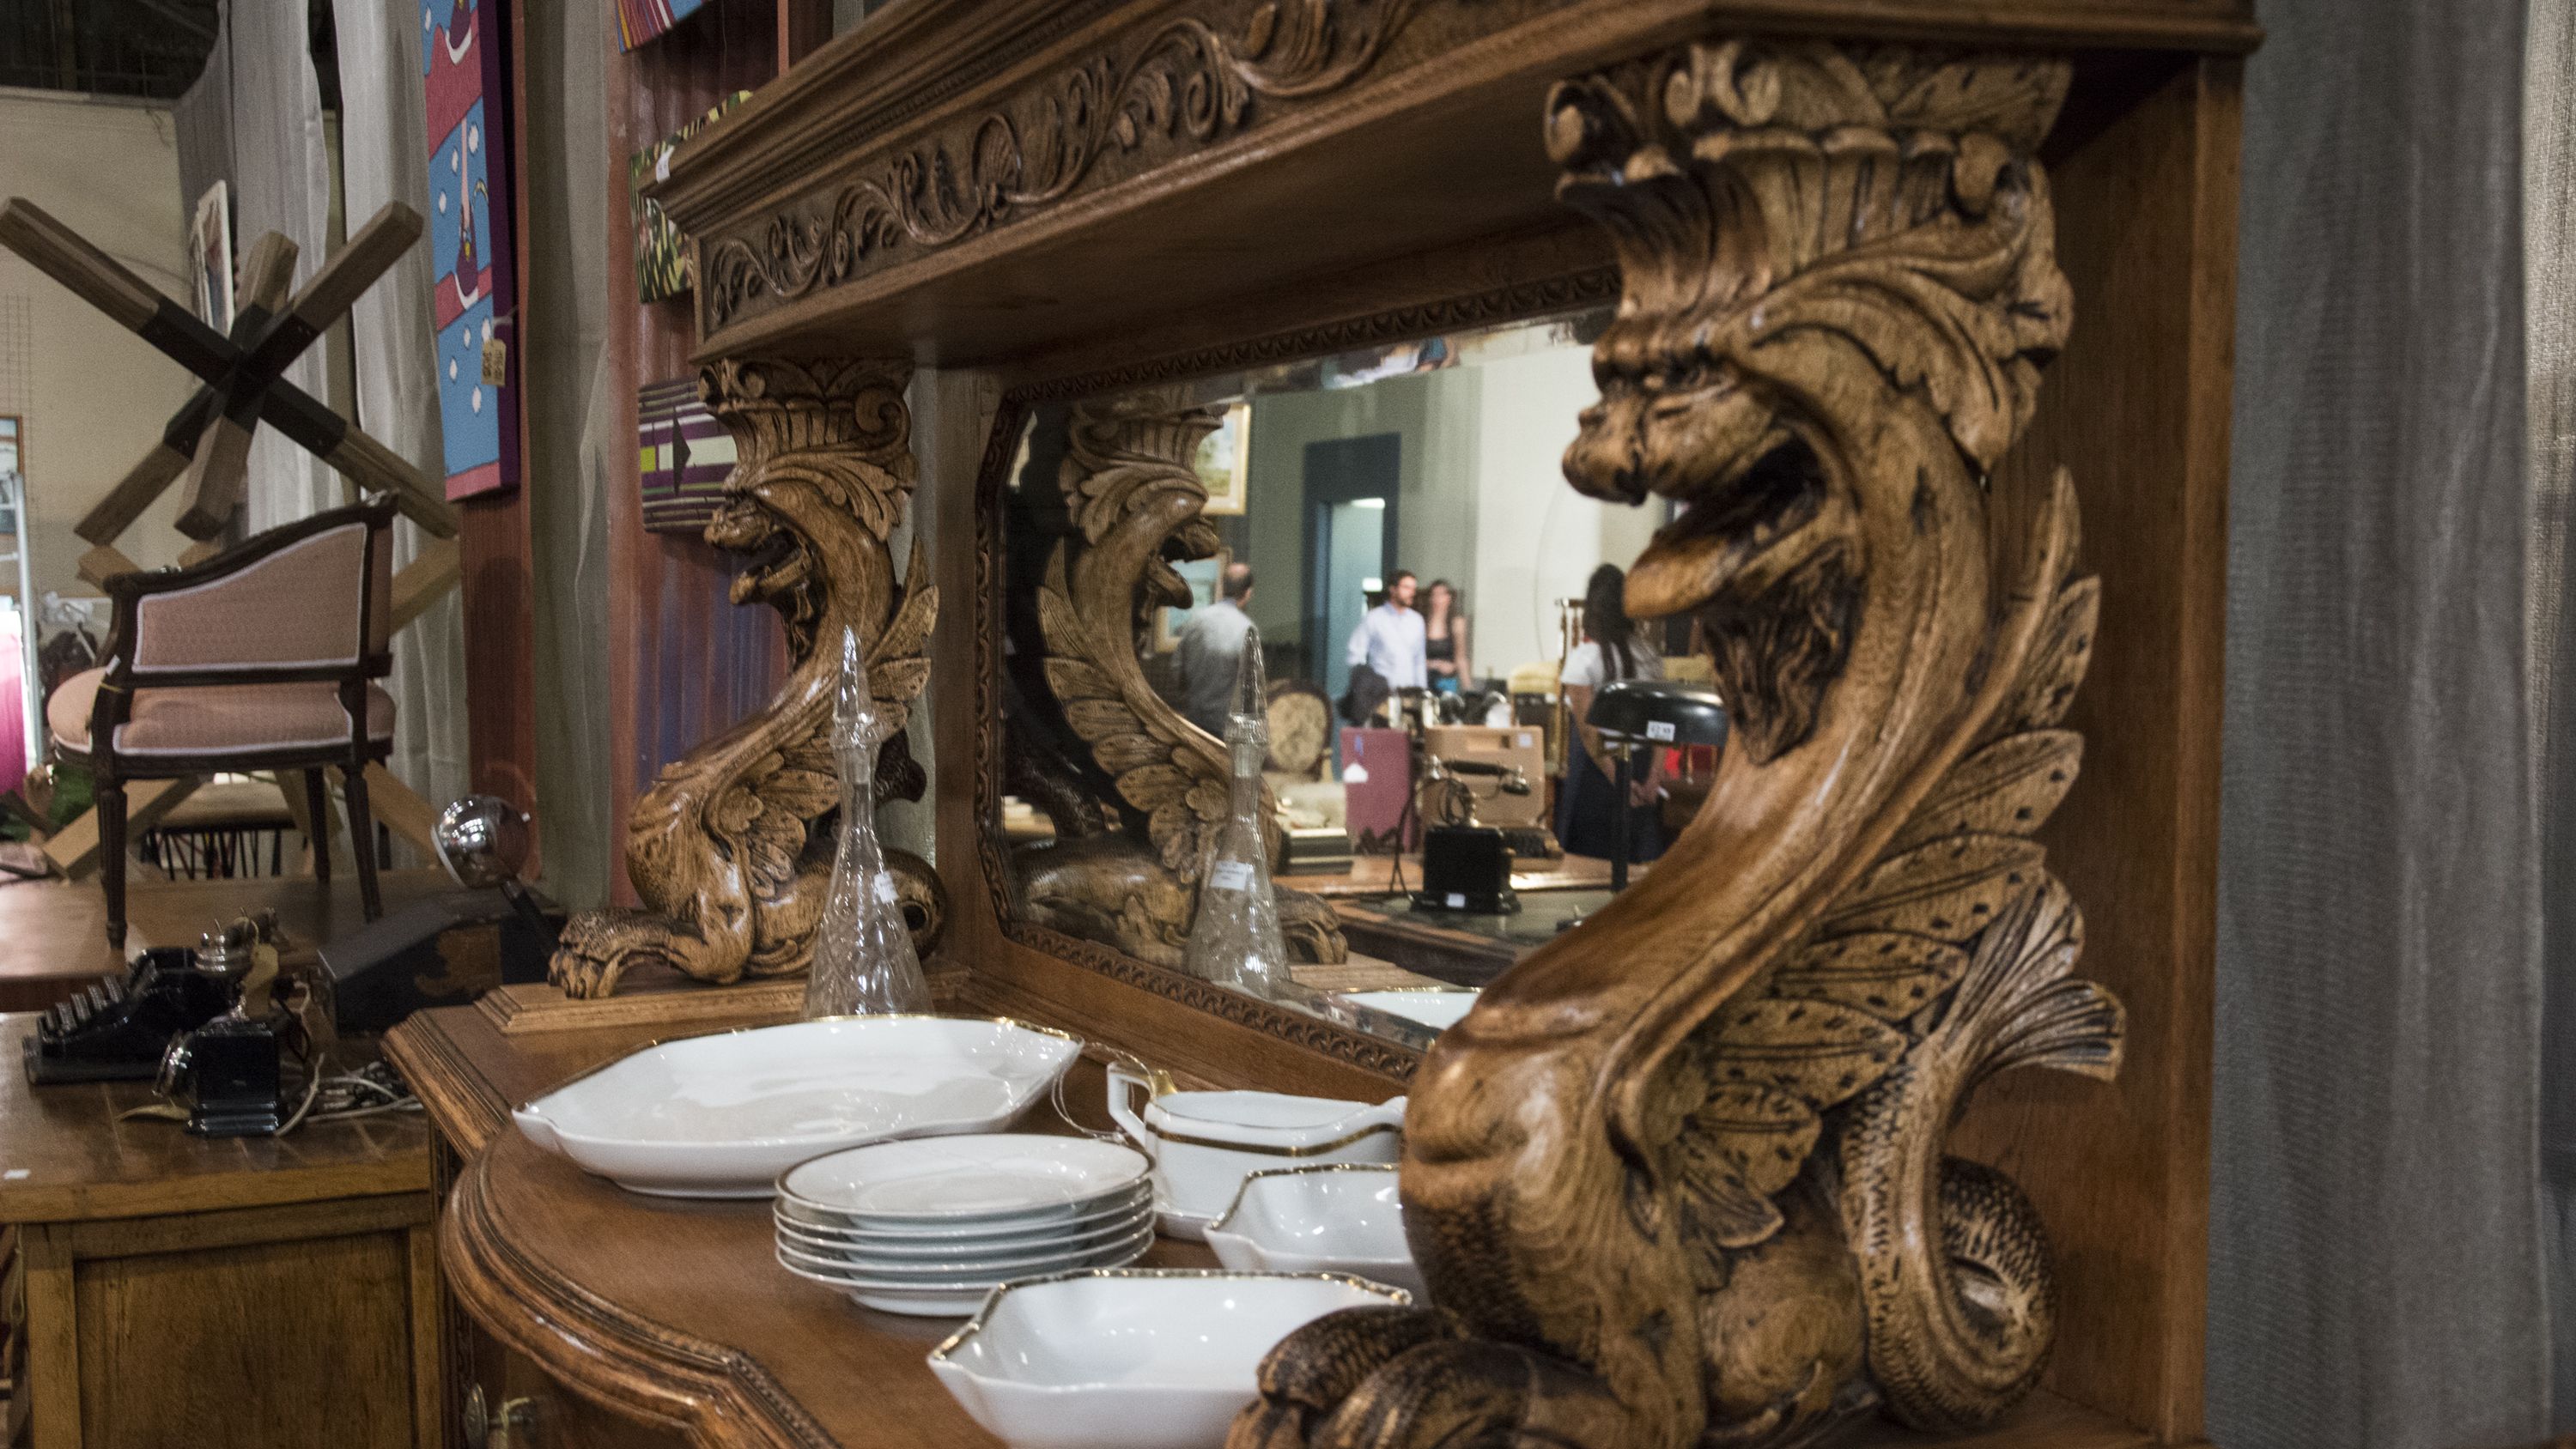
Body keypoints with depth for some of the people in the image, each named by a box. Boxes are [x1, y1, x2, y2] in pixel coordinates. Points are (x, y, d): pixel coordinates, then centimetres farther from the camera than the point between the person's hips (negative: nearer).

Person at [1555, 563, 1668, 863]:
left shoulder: (1584, 658, -10)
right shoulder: (1649, 657, 5)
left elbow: (1588, 730, -15)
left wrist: (1618, 782, -14)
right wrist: (1655, 773, -5)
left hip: (1598, 767, -5)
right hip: (1641, 759, 5)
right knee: (1638, 858, 10)